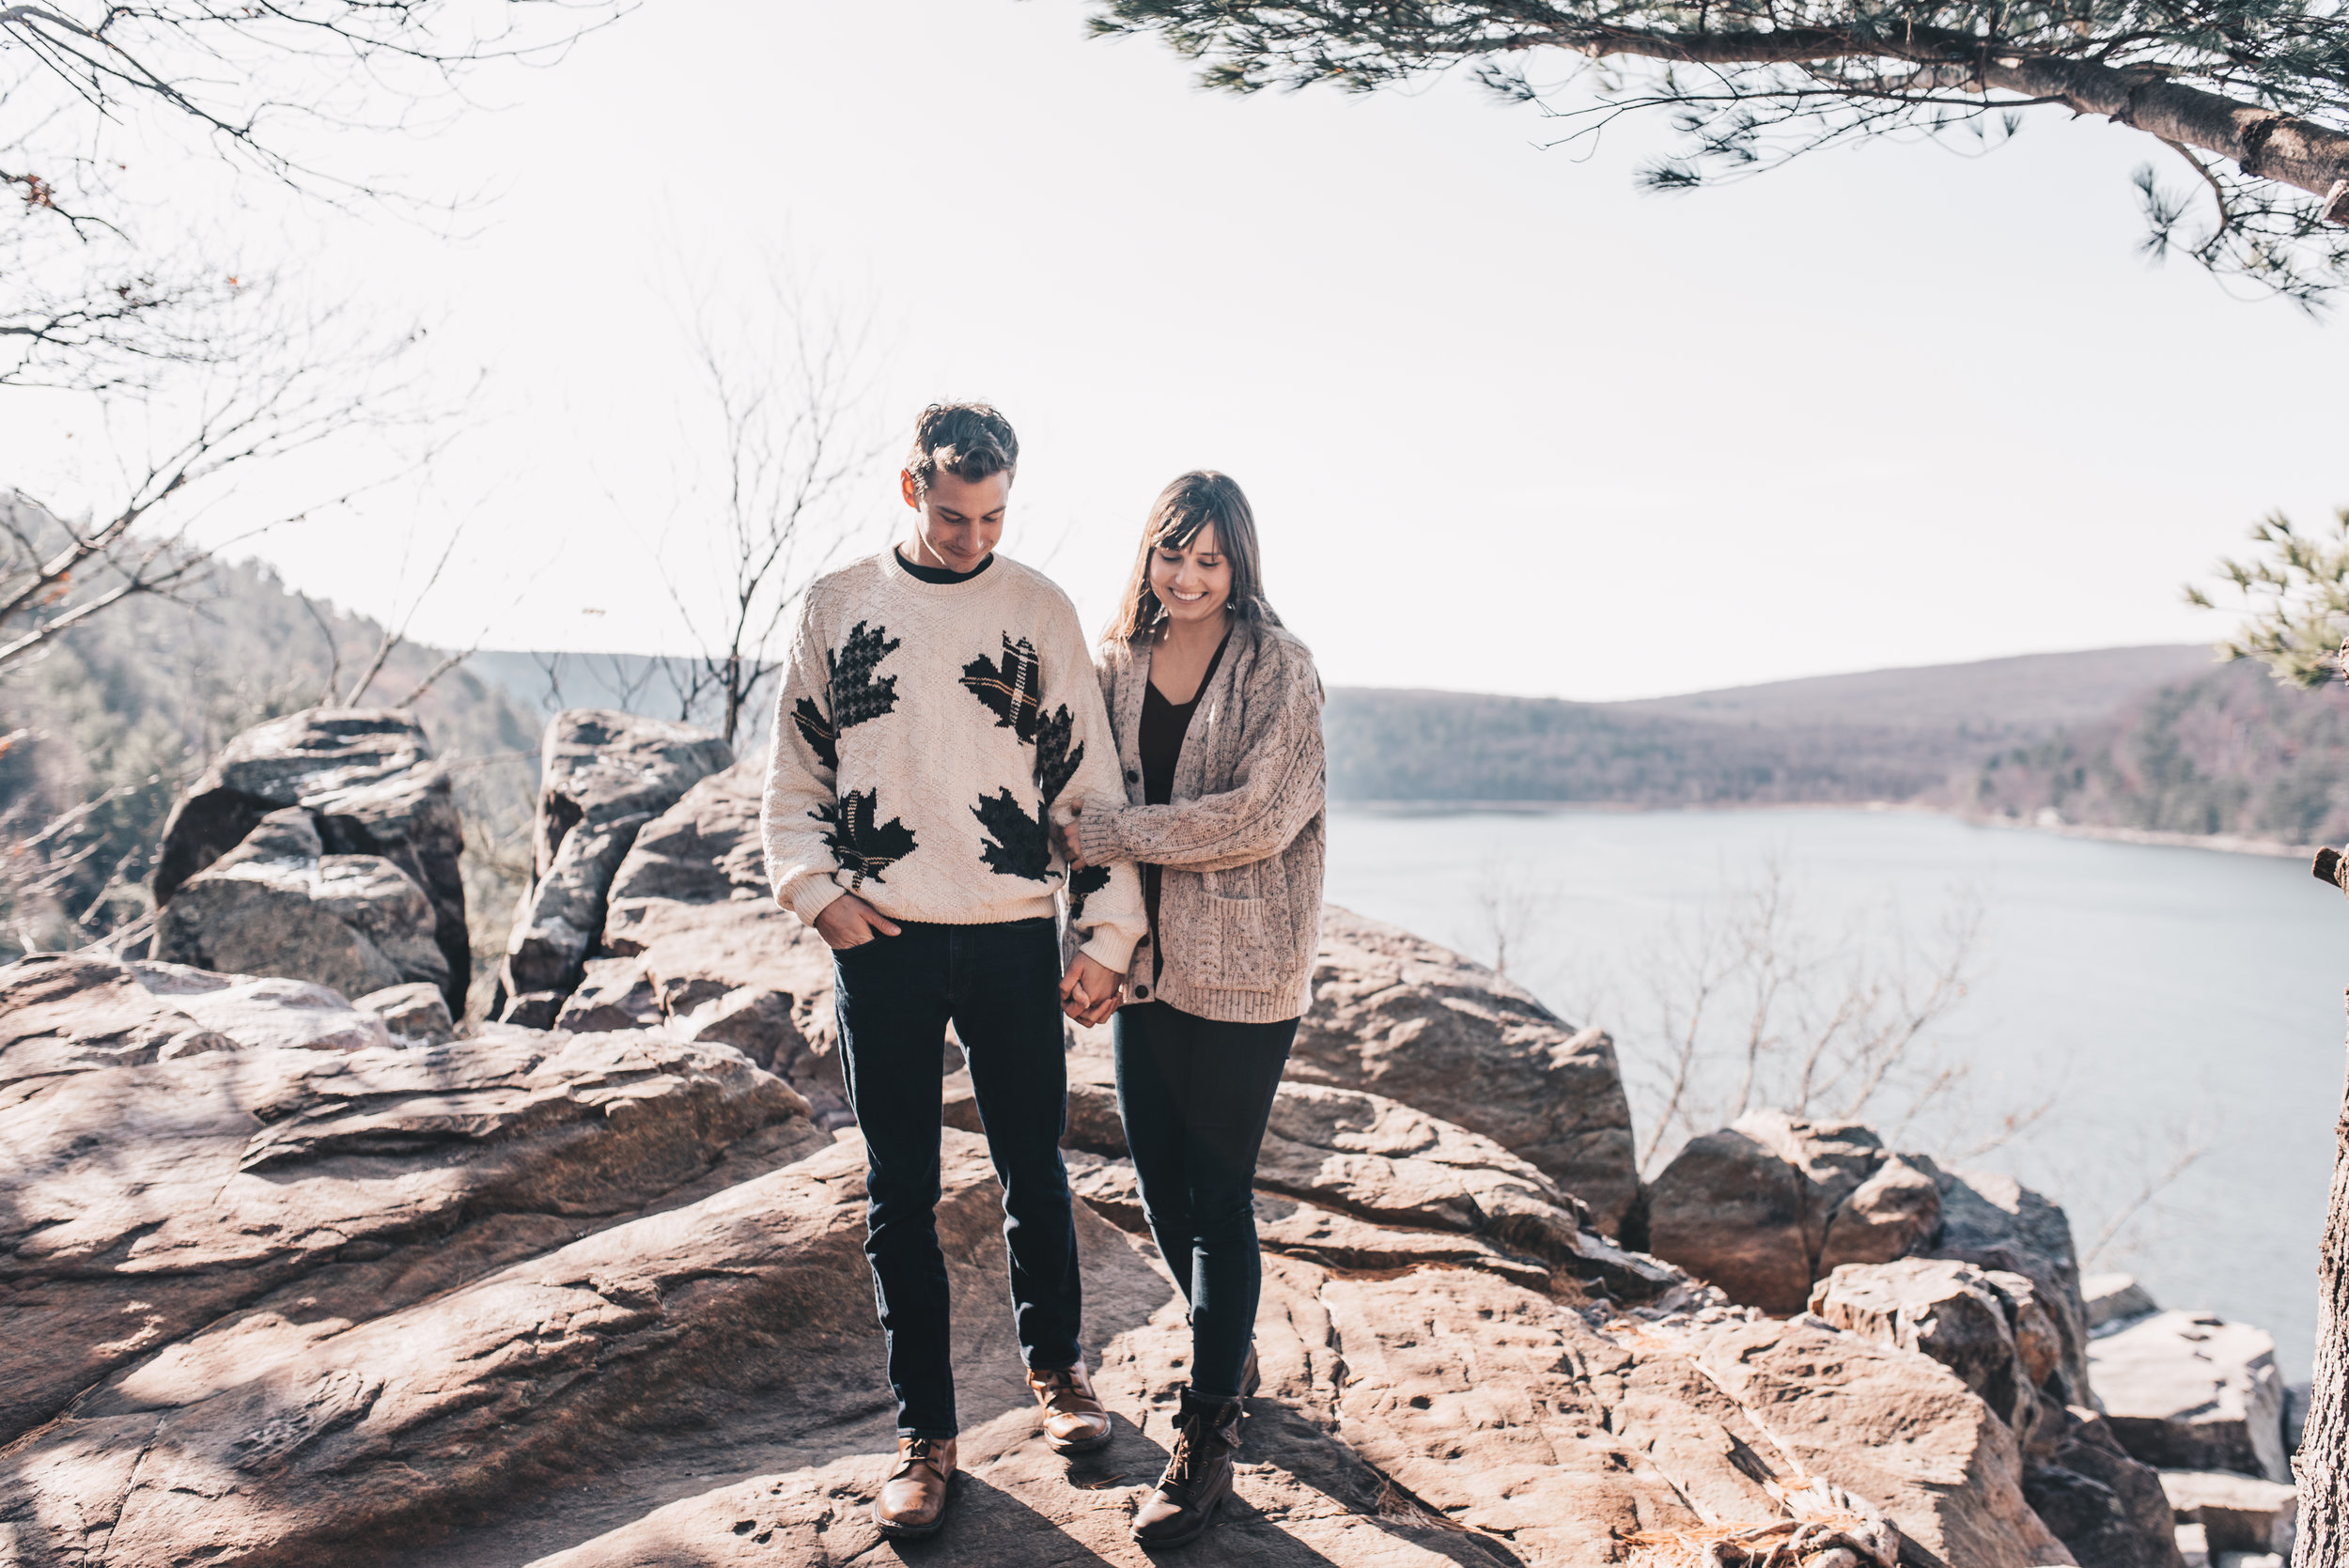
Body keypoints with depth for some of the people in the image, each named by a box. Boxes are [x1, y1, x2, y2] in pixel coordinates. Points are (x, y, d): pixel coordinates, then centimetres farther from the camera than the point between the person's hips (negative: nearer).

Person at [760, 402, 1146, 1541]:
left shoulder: (1039, 610, 3)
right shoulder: (837, 605, 5)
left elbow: (1090, 779, 3)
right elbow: (793, 771, 10)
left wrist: (1107, 938, -1)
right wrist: (818, 890, -5)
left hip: (1013, 938, 0)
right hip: (880, 940, 1)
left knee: (1034, 1169, 11)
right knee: (901, 1192, 6)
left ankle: (1054, 1363, 34)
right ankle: (924, 1431, 20)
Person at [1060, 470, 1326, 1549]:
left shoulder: (1278, 668, -9)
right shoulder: (1119, 661, 7)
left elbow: (1259, 814, -18)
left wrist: (1108, 835, -16)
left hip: (1242, 968, -5)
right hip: (1148, 960, 6)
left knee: (1217, 1197, 0)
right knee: (1159, 1176, 15)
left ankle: (1206, 1440, 12)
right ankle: (1233, 1353, 39)